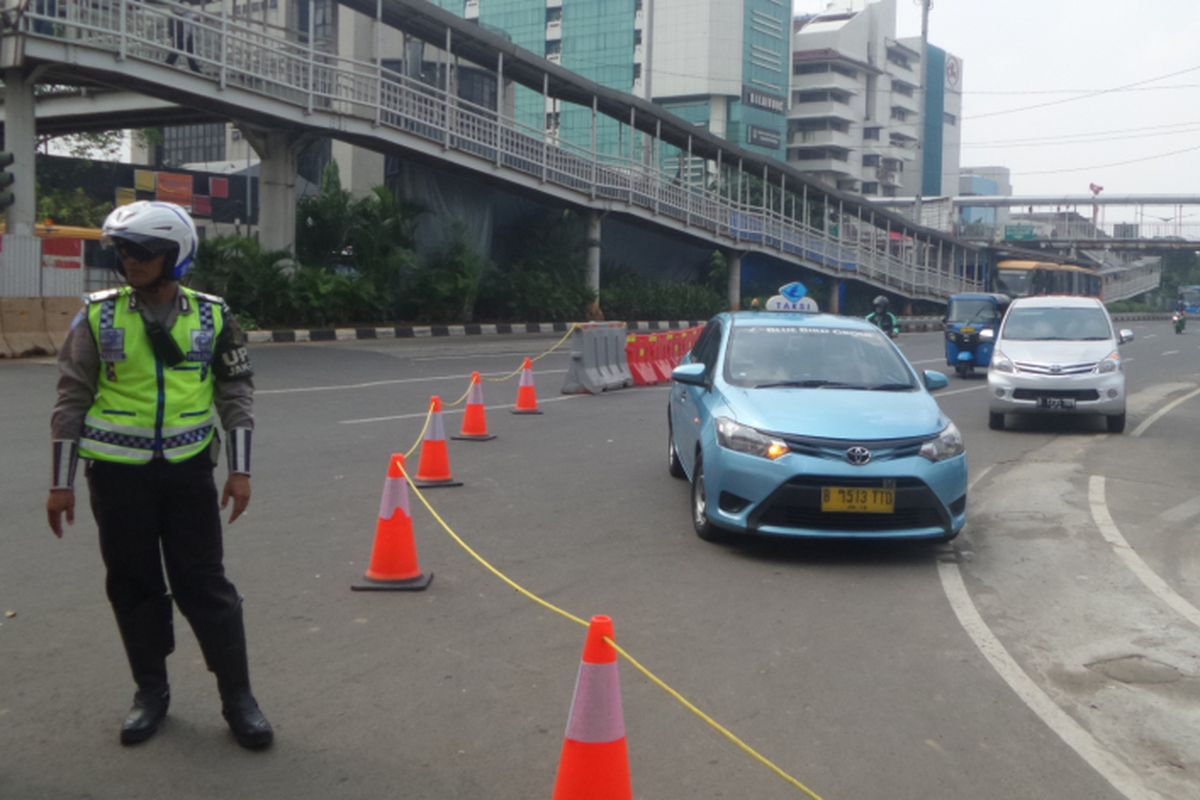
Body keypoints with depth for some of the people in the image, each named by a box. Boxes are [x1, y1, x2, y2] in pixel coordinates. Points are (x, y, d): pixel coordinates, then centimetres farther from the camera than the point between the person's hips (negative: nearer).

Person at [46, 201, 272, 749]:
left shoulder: (211, 316, 0)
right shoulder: (99, 315, -2)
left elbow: (235, 392, 4)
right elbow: (72, 398, 1)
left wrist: (240, 469, -2)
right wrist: (61, 481, 1)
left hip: (188, 470, 0)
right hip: (117, 473, 1)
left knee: (205, 583, 3)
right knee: (134, 584, 10)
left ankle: (237, 695, 12)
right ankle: (150, 691, 26)